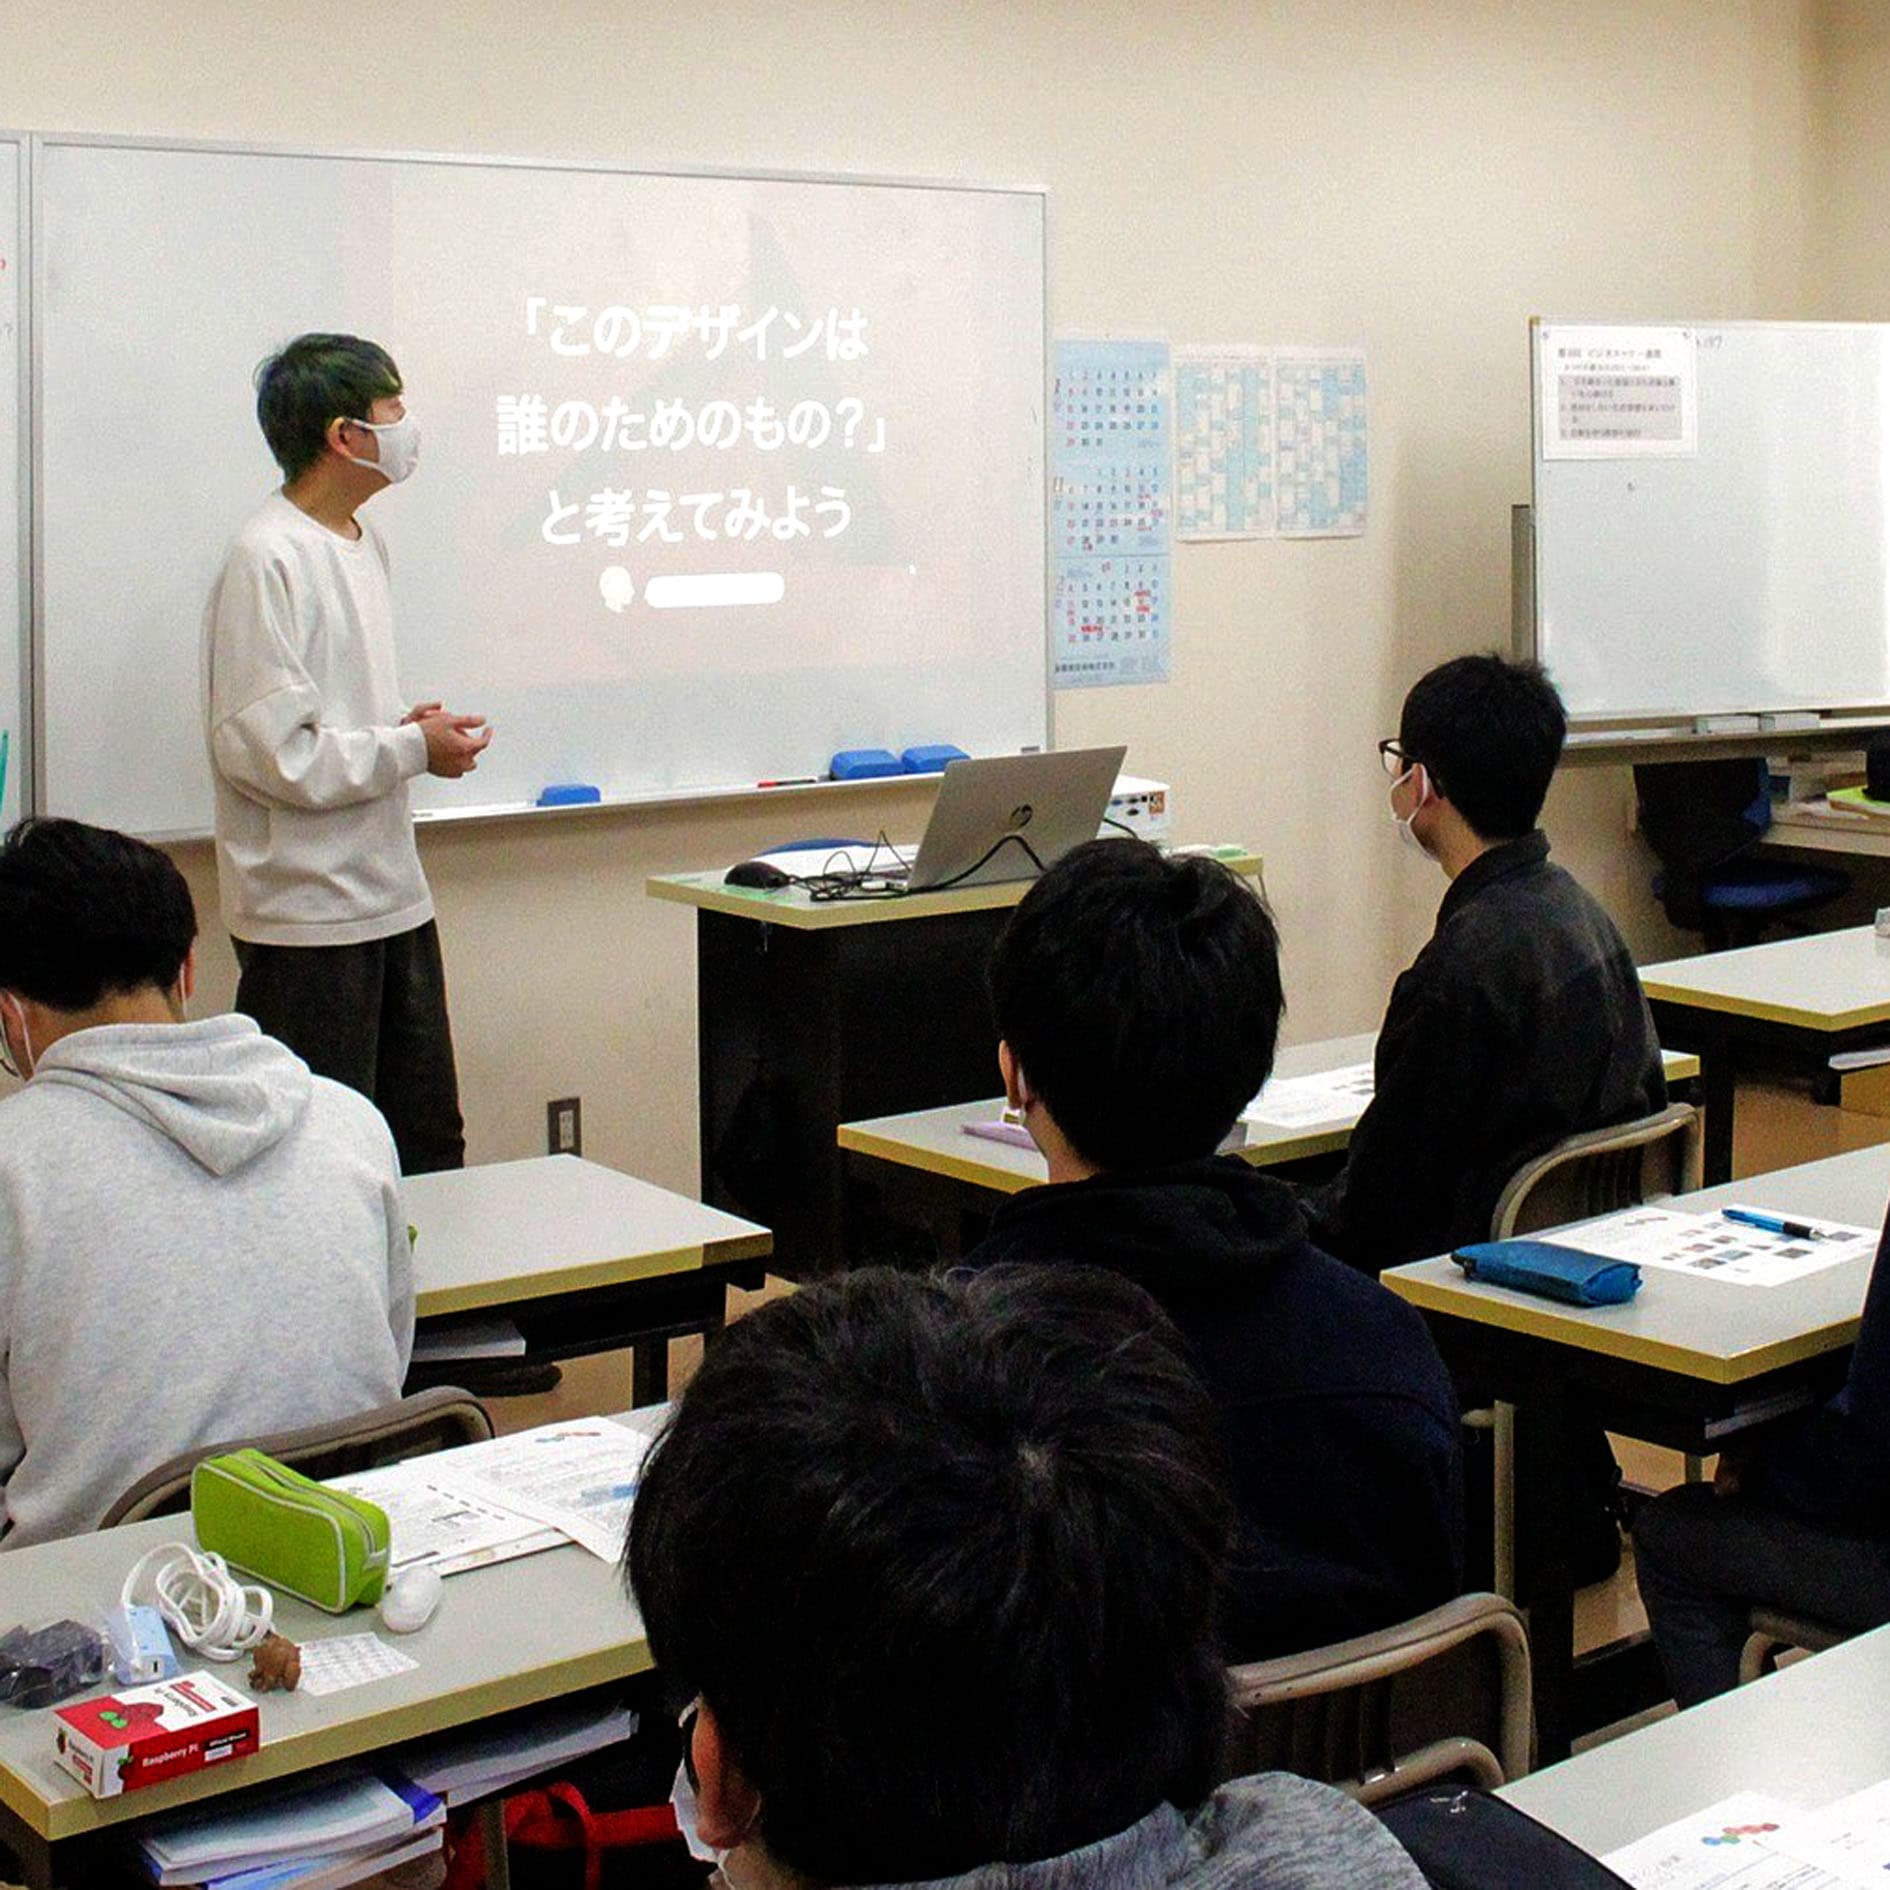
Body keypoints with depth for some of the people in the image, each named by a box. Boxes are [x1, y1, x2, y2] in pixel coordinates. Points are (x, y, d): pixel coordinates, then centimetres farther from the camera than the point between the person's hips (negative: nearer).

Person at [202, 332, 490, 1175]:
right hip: (308, 913, -9)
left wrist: (405, 723, 4)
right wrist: (413, 749, -12)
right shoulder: (267, 560, -16)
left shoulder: (365, 545, 13)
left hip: (393, 896, 9)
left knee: (430, 1149, 14)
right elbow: (270, 752, -21)